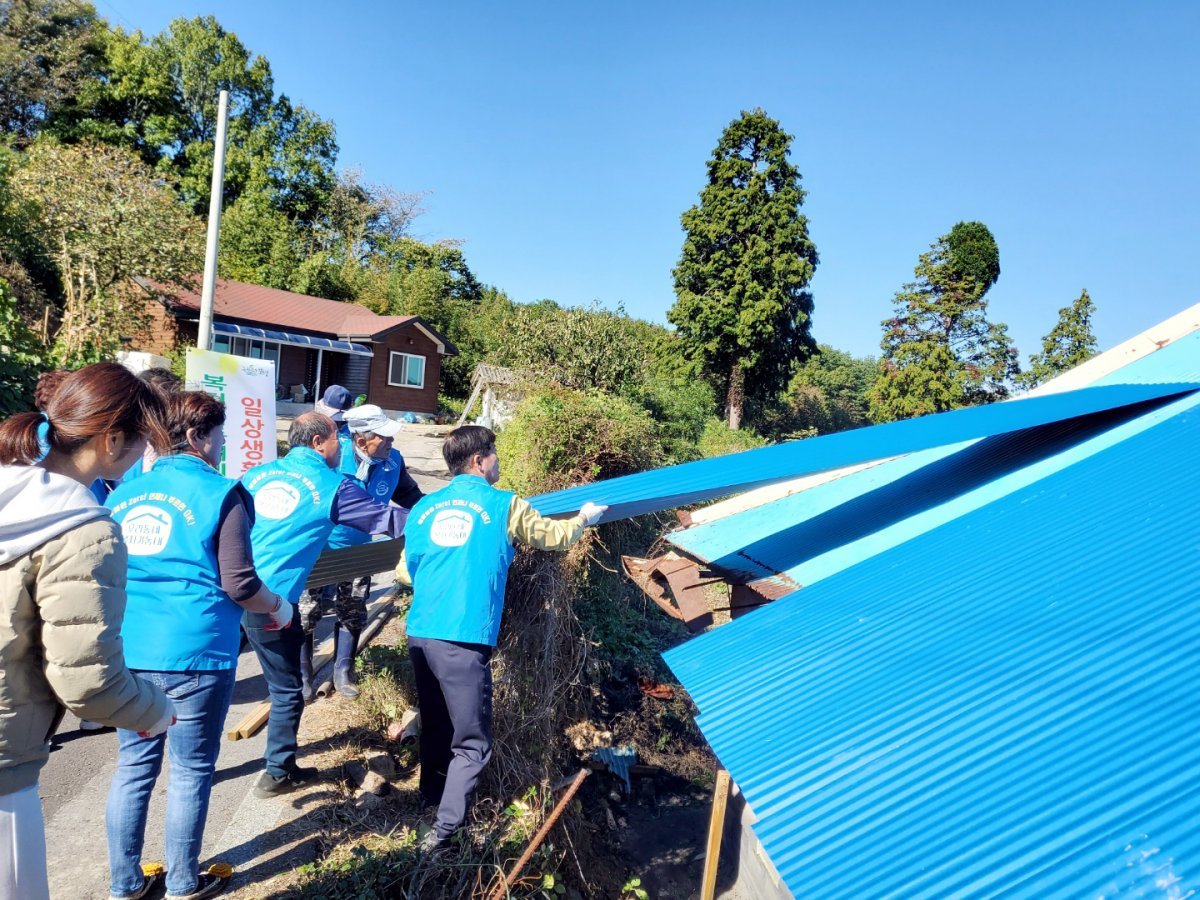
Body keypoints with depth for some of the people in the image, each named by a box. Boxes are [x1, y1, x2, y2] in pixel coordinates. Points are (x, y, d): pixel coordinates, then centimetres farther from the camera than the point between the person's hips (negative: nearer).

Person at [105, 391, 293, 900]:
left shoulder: (122, 494, 7)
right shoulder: (221, 493, -11)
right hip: (196, 654, -5)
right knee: (190, 771, 10)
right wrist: (279, 608, 3)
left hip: (129, 654, 6)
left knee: (133, 767, 17)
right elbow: (239, 584, -15)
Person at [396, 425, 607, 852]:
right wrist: (585, 517, 33)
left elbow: (404, 572, 19)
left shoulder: (424, 508, 13)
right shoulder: (505, 505, 0)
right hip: (463, 640, -6)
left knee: (435, 724, 26)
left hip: (420, 633, 6)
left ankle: (432, 797, 44)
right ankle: (444, 830, 2)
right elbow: (555, 536, 14)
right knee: (472, 743, 5)